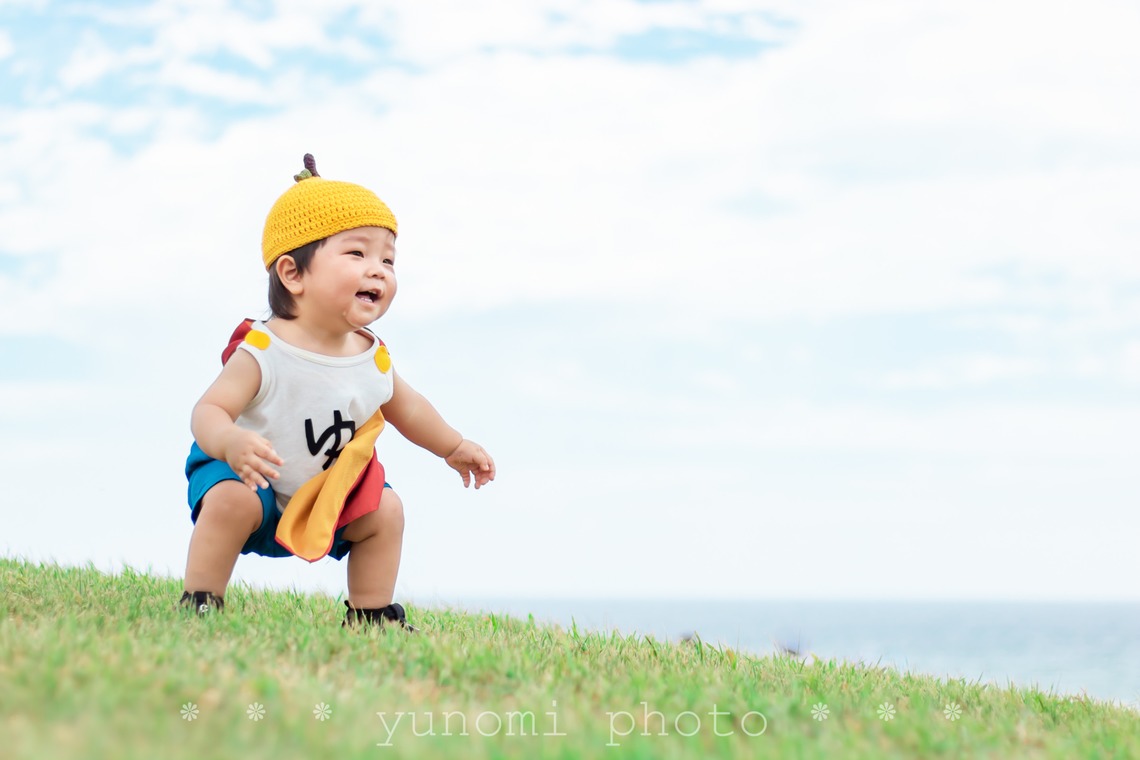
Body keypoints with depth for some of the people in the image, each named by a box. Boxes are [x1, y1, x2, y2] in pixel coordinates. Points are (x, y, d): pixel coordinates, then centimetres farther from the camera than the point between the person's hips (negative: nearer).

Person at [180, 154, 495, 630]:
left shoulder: (372, 358, -10)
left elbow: (406, 409, 11)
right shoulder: (262, 352, -29)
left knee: (386, 510, -5)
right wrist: (232, 442, -56)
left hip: (328, 489, 6)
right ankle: (200, 604, -16)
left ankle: (370, 616, 11)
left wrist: (454, 447, 22)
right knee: (231, 502, -33)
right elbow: (209, 410, -34)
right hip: (243, 472, -5)